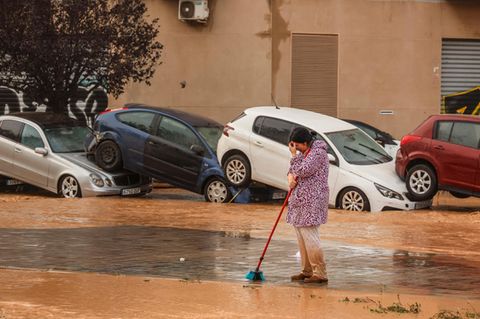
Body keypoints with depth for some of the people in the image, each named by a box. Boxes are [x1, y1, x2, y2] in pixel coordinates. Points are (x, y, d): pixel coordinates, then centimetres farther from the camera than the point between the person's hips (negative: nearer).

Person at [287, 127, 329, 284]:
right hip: (300, 201, 10)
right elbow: (293, 170, 17)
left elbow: (304, 171, -21)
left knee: (309, 237, -12)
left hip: (311, 202, -10)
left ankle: (320, 274, -9)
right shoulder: (302, 152, 16)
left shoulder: (318, 152, -13)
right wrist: (291, 177, -6)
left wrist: (294, 156, -7)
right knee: (302, 238, 12)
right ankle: (307, 271, 19)